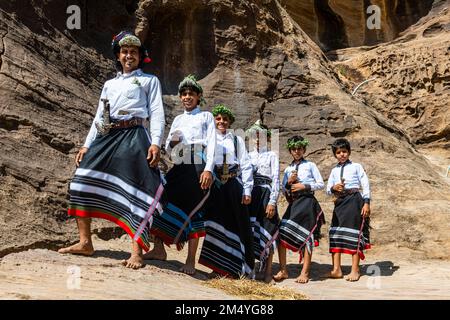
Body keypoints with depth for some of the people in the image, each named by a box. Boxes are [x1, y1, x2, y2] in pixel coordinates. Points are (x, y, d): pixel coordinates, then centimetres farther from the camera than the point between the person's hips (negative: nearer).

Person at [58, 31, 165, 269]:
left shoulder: (149, 80, 14)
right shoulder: (109, 84, 28)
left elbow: (156, 113, 1)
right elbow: (99, 117, 24)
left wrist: (155, 143, -14)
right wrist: (87, 145, 12)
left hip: (134, 136, -5)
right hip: (107, 137, 6)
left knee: (136, 190, -11)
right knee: (82, 180, -3)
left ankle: (137, 252, -11)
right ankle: (85, 243, 4)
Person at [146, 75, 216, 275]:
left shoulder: (206, 116, 12)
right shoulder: (178, 119, 24)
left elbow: (211, 144, 0)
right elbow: (168, 148, 22)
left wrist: (208, 169, -14)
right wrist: (172, 142, -3)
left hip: (198, 167, -5)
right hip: (179, 168, 5)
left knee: (193, 211, -7)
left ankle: (191, 261, -7)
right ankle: (159, 249, 0)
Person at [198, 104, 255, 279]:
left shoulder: (237, 140, 12)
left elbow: (246, 166, 7)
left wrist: (247, 190, -1)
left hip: (234, 185, 0)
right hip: (215, 186, 0)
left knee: (238, 224, 1)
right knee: (216, 224, 1)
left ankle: (243, 268, 11)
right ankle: (219, 267, 10)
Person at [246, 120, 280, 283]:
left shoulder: (272, 156, 5)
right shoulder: (248, 156, 17)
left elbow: (276, 180, -3)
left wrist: (272, 202, -13)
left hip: (265, 195, -4)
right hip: (250, 195, 4)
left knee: (266, 232, -5)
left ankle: (268, 270, 1)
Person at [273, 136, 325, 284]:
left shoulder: (310, 165, 4)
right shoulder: (288, 169, 16)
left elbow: (321, 184, 0)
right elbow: (284, 190, 16)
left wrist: (304, 186, -10)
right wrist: (289, 182, -4)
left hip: (307, 201, -4)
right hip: (293, 203, 4)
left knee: (306, 236, -3)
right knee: (281, 234, -8)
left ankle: (305, 272, 4)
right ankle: (283, 270, 0)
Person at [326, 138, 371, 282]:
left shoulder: (356, 166, 2)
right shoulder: (334, 170, 15)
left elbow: (365, 185, -2)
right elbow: (328, 189, 14)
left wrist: (366, 202, -10)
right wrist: (333, 188, -9)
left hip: (354, 200, -5)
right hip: (339, 202, 5)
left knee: (354, 232, -3)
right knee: (335, 232, 3)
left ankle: (355, 270, 4)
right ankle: (336, 269, 9)